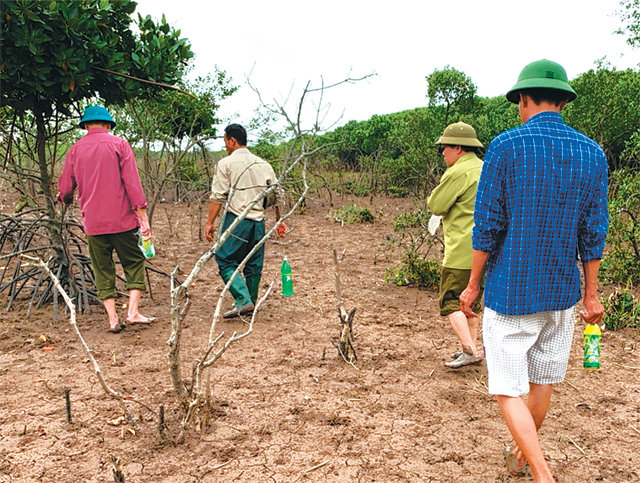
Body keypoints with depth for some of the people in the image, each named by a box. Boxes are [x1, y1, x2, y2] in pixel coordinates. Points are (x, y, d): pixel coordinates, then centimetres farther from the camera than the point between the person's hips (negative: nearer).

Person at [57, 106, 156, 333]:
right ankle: (133, 311, 0)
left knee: (102, 270, 9)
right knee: (134, 263, 10)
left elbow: (65, 190, 10)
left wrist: (64, 197, 34)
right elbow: (132, 182, -8)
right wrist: (143, 217, -8)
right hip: (122, 220, -2)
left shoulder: (75, 150, 8)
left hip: (93, 222, 3)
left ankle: (113, 319, 7)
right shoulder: (119, 144, -1)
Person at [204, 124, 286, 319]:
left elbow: (218, 196, -8)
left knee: (226, 261, 1)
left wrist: (209, 222, -5)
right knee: (254, 264, 13)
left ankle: (243, 301, -12)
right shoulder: (263, 164, 13)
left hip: (236, 219, -5)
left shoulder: (226, 163, -3)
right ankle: (251, 304, 22)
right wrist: (279, 221, 23)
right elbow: (276, 195, 15)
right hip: (258, 221, 6)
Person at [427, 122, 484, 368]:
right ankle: (472, 346, 24)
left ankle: (470, 351, -8)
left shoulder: (458, 173, -16)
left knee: (451, 302, -3)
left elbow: (436, 206, -12)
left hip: (462, 251, -9)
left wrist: (435, 194, 7)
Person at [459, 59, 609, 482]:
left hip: (510, 290, -5)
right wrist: (591, 293, 11)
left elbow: (487, 225, -11)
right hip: (562, 290, 5)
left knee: (509, 389, 4)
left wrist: (473, 284, -1)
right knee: (543, 381, 20)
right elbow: (593, 233, 2)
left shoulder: (506, 146, -11)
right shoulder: (592, 153, 1)